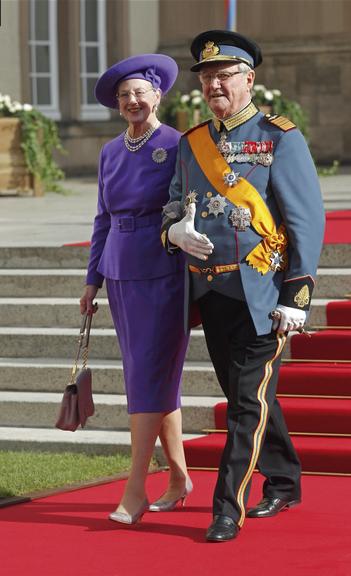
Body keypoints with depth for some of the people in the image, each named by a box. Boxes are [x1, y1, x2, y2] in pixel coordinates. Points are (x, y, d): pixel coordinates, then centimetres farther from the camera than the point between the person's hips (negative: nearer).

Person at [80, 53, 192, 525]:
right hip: (123, 276, 6)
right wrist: (93, 279, 14)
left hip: (165, 277, -6)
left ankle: (135, 490, -7)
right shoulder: (111, 153, 10)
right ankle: (179, 477, 21)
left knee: (149, 379, -8)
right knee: (156, 379, 11)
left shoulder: (178, 147, -7)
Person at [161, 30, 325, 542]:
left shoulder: (281, 139, -6)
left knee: (249, 399, -7)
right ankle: (284, 484, 30)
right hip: (209, 292, 6)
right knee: (243, 394, 14)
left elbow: (307, 221, -9)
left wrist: (296, 296, -14)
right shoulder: (192, 144, 11)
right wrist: (176, 231, -7)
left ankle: (228, 509, -5)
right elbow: (174, 208, 18)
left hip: (260, 293, -6)